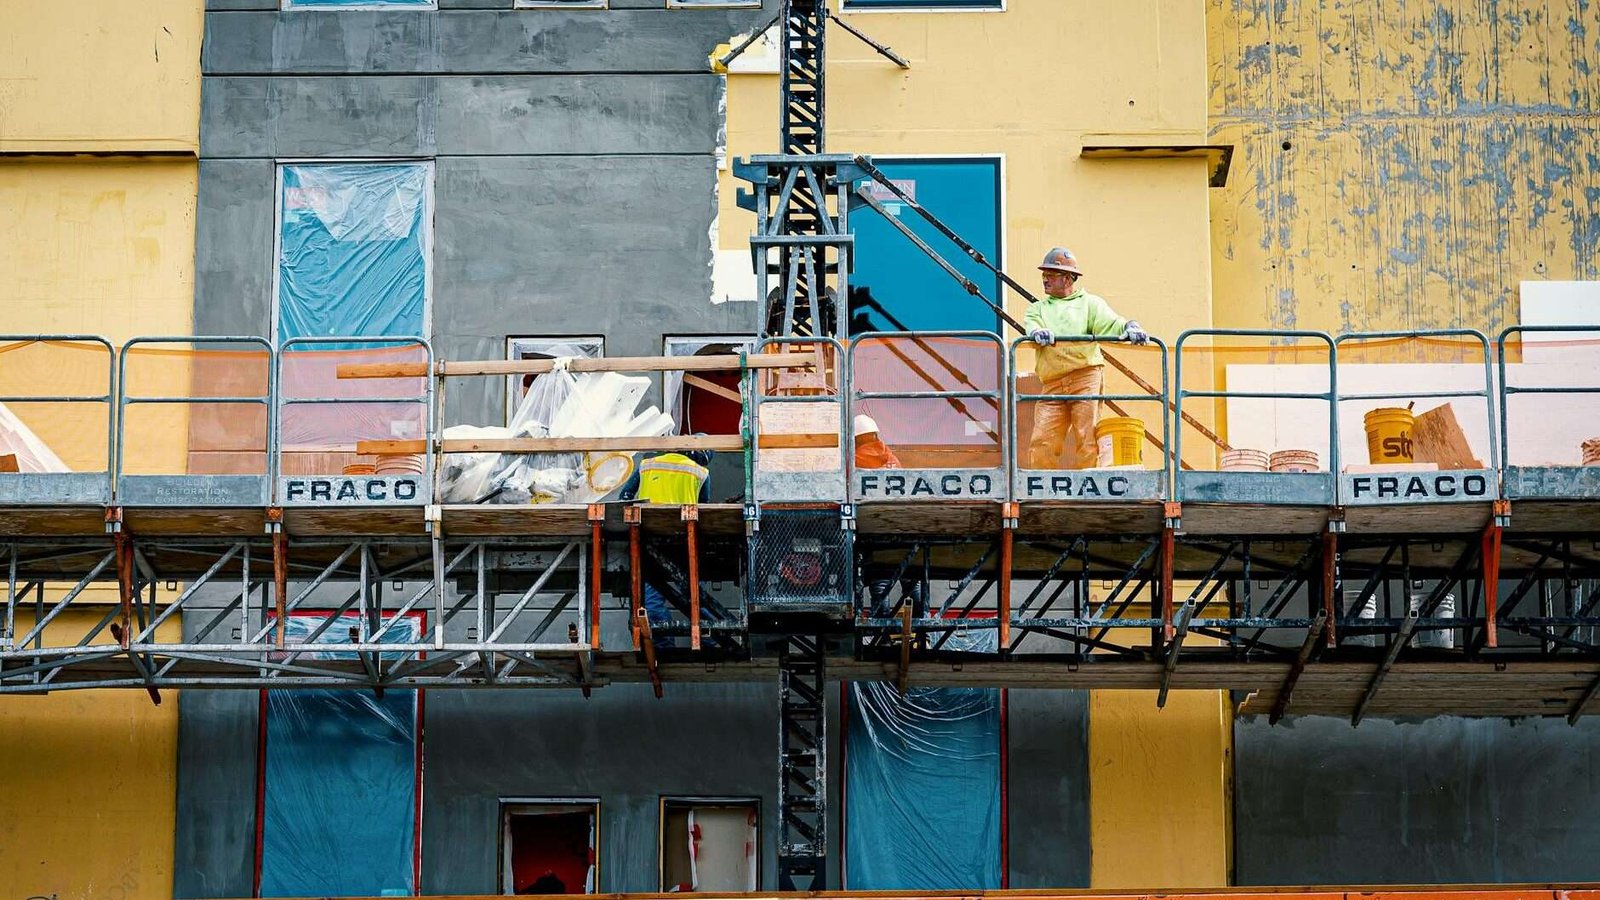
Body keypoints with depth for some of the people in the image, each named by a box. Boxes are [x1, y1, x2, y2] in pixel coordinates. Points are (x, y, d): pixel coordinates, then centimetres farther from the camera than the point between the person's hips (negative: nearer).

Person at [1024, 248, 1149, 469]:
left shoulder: (1089, 303, 16)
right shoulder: (1038, 308, 25)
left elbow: (1110, 323, 0)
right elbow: (1031, 324, 3)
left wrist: (1129, 328, -24)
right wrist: (1038, 332, -22)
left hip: (1086, 375, -3)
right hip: (1053, 384, 3)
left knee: (1087, 440, -9)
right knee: (1041, 443, -7)